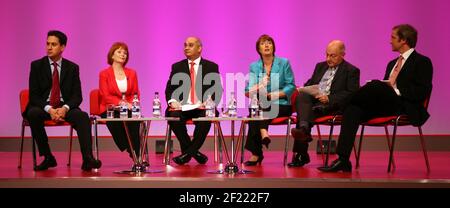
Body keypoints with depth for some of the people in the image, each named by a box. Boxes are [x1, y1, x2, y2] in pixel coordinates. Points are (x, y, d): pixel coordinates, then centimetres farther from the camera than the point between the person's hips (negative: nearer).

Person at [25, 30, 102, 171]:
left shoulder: (72, 67, 6)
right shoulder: (37, 65, 3)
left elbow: (77, 96, 1)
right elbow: (34, 95, -3)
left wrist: (65, 108, -20)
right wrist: (49, 109, -21)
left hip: (64, 107, 1)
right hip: (43, 107, 0)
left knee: (83, 116, -29)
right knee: (33, 114, -34)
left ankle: (87, 159, -37)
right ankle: (47, 157, -23)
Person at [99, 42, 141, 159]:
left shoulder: (132, 73, 17)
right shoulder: (104, 74, 5)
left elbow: (136, 93, 12)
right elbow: (106, 96, -5)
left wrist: (130, 104, -12)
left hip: (128, 109, 2)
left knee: (134, 120, -35)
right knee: (117, 123, -37)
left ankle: (136, 153, -28)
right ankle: (135, 153, -23)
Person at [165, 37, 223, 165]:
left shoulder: (211, 67, 11)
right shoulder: (177, 67, 15)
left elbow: (217, 89, 5)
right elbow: (169, 88, 10)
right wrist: (172, 100, -12)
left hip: (202, 107, -2)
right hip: (182, 106, 2)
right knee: (173, 116, -31)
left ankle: (188, 152, -20)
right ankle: (193, 151, -17)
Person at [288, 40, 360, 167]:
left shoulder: (351, 71, 9)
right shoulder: (320, 66, 28)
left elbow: (352, 94, -4)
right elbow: (309, 84, 29)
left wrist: (329, 98, -16)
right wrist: (304, 91, 3)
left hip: (332, 105, -5)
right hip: (312, 100, 5)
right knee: (301, 96, -30)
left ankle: (300, 154, -41)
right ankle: (304, 129, -50)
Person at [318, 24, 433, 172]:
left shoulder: (422, 62, 4)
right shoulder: (392, 63, 28)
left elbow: (423, 92, -8)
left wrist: (396, 89, -16)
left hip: (404, 108, -7)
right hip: (386, 105, 7)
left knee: (376, 86, -33)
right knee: (352, 110, -20)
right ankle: (343, 160, -29)